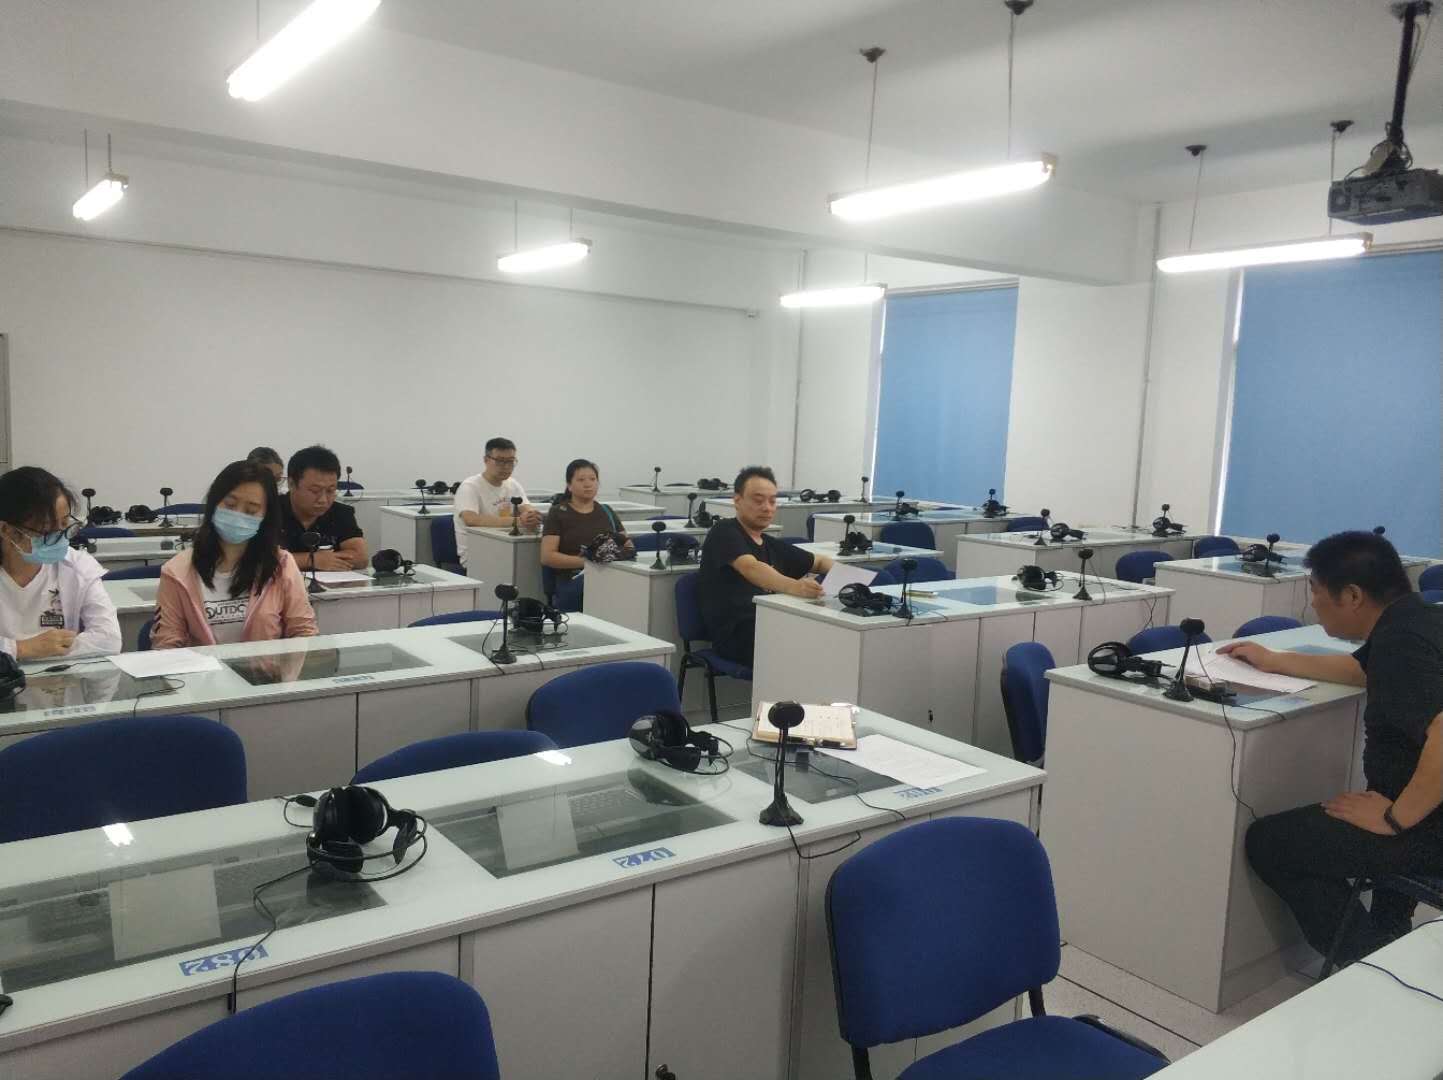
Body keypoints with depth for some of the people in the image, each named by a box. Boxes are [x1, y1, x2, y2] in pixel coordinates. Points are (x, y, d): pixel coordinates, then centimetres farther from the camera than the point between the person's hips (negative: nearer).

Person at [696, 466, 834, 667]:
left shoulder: (773, 546, 27)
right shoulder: (725, 533, 3)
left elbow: (820, 562, 35)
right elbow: (751, 568, -16)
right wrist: (794, 587, -36)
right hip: (737, 635, -7)